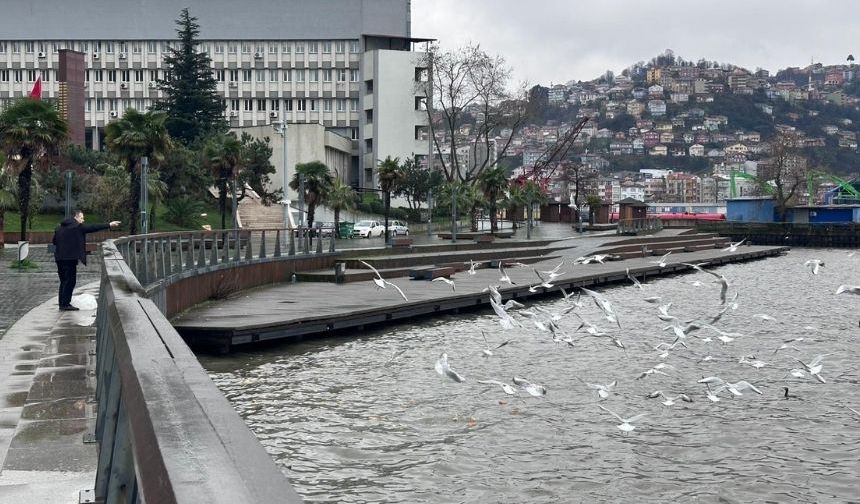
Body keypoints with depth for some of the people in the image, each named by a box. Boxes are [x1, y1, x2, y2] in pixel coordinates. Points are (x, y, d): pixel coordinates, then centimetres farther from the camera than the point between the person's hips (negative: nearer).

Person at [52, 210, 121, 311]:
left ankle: (62, 304, 18)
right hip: (70, 257, -8)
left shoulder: (60, 227, 15)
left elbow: (54, 241, 19)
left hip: (59, 257, 8)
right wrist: (109, 225, -7)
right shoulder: (77, 227, -8)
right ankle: (66, 304, -5)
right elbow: (92, 228, -9)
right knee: (70, 281, -3)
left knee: (64, 281, 15)